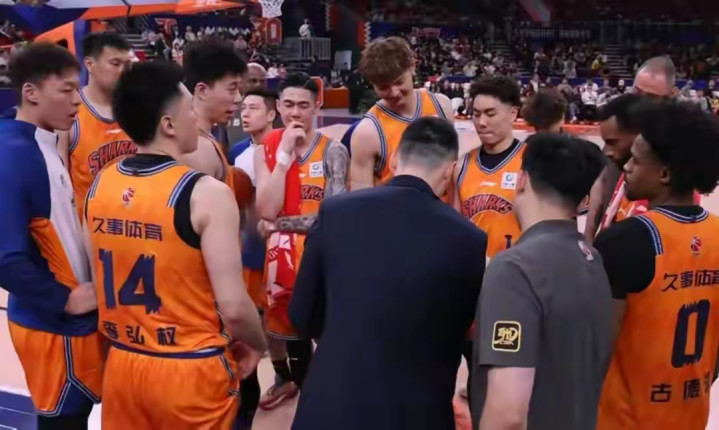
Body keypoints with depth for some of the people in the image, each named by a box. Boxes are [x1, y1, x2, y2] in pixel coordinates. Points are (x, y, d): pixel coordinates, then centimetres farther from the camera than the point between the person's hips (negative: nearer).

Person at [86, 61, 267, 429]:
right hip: (191, 371, -5)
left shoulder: (99, 185, 0)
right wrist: (257, 345, 0)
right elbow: (233, 308, -20)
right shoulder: (205, 193, -19)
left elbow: (100, 283, 8)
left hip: (122, 365, 6)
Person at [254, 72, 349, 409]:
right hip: (281, 255, 4)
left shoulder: (333, 151, -10)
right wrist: (284, 154, -17)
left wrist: (278, 225, -14)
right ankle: (287, 379, 45)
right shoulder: (265, 150, -1)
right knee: (280, 322, 18)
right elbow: (266, 210, -14)